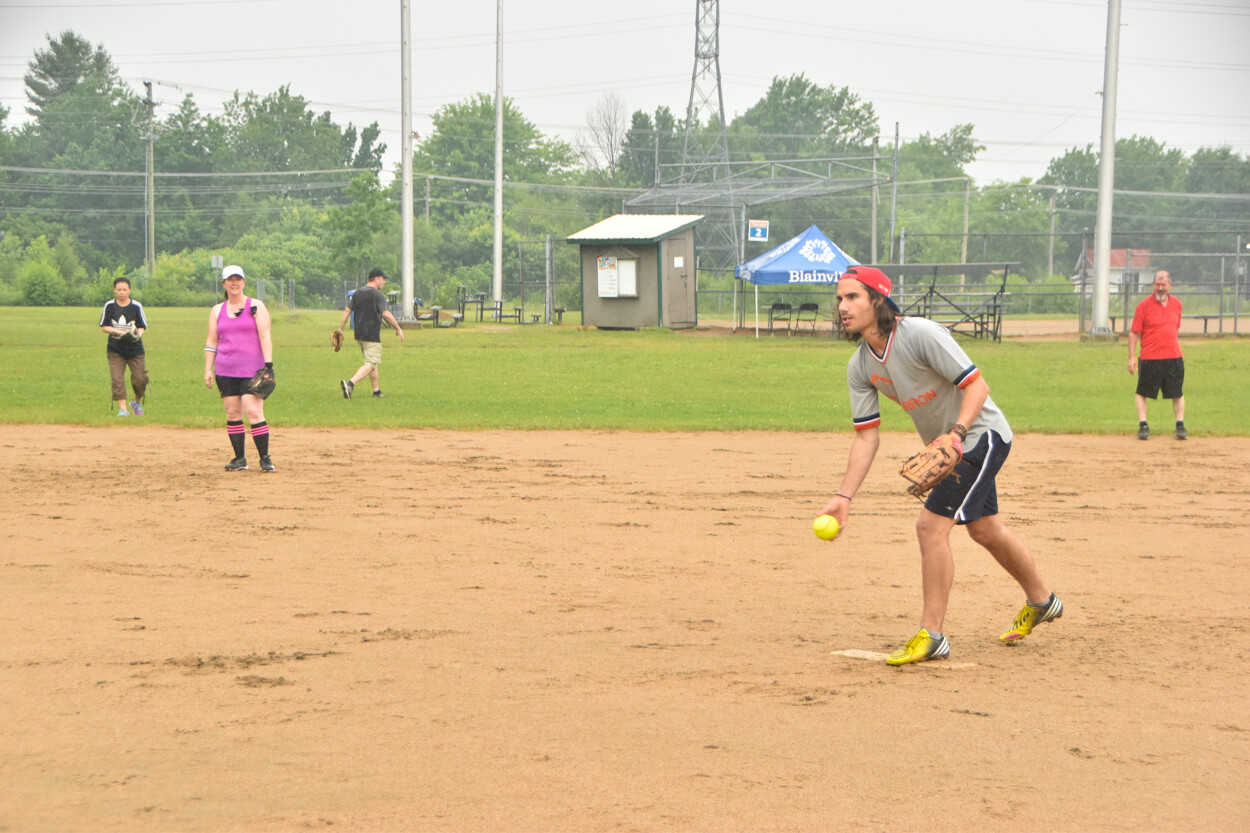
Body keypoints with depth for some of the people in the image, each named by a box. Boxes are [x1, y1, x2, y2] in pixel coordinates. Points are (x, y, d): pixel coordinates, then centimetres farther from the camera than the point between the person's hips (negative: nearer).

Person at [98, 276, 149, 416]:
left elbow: (142, 327, 0)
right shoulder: (109, 306, -1)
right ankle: (122, 409, -4)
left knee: (140, 379, -2)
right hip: (115, 350, 0)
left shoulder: (137, 306, -3)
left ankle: (137, 402, 25)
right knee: (117, 379, -9)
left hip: (135, 348, 0)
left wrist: (137, 335, -23)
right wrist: (121, 332, -17)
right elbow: (105, 327, 0)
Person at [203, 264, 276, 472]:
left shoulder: (256, 306, 2)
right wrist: (208, 369, 6)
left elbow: (265, 338, -4)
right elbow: (211, 342, 14)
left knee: (254, 412, -14)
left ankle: (265, 458, -9)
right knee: (232, 414, 3)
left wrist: (268, 365, -13)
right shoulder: (217, 311, 13)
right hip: (225, 371, 4)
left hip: (252, 369, -4)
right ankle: (240, 459, 10)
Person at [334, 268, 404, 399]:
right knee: (371, 364, -9)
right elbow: (386, 314, -18)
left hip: (358, 334, 8)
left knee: (373, 362, 19)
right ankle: (350, 383, -26)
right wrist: (398, 329, -9)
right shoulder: (377, 295, -11)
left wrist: (340, 328, 12)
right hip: (372, 335, -8)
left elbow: (347, 310, 8)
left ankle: (376, 390, 21)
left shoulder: (357, 293, 11)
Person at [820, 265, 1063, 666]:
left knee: (932, 525, -18)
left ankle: (931, 636, -10)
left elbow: (977, 385, -25)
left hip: (980, 434, -9)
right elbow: (866, 436, -3)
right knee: (983, 530, 22)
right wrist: (844, 495, -13)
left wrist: (957, 431, -40)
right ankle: (1041, 601, 45)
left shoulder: (921, 335, -27)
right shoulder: (859, 366, -5)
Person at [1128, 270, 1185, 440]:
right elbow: (1134, 332, -4)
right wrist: (1132, 357, -8)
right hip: (1150, 357, -3)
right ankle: (1143, 425, 7)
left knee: (1178, 393, 6)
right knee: (1142, 392, 1)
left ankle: (1180, 425, 14)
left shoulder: (1176, 304, 8)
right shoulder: (1144, 305, -5)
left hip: (1173, 357, 3)